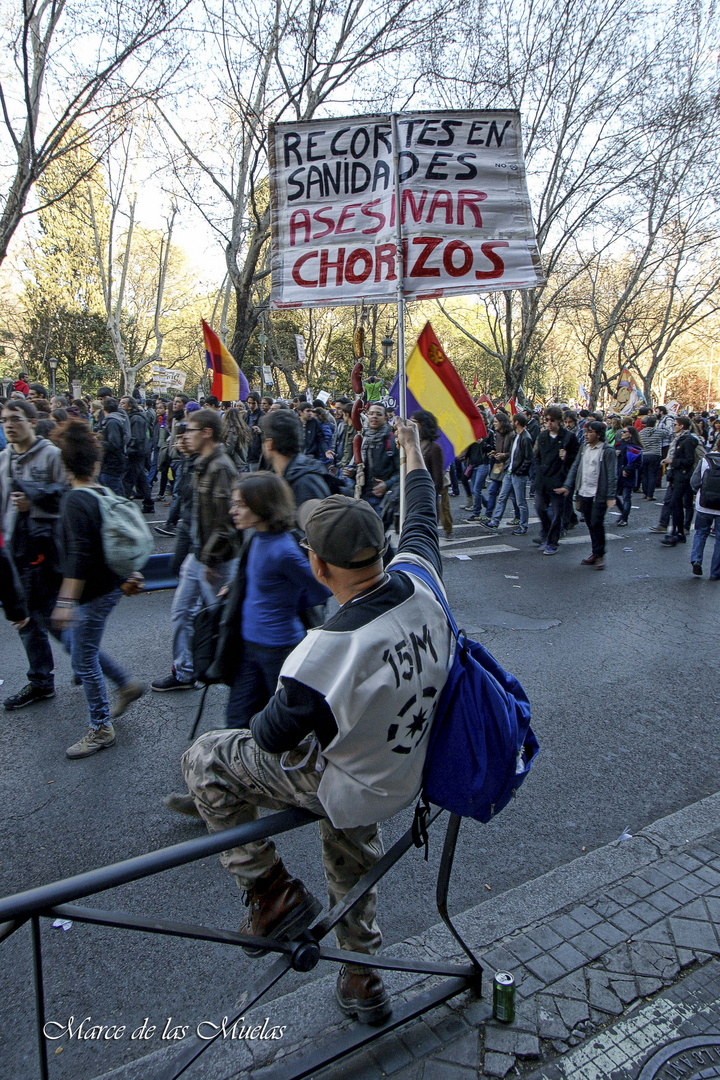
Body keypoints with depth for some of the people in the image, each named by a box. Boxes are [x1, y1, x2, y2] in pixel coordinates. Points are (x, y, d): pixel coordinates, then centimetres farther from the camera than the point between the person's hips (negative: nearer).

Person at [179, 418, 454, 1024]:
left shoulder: (327, 653, -38)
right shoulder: (420, 585, -21)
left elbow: (271, 738, -22)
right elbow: (421, 520, 1)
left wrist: (272, 713, 2)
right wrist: (413, 450, 16)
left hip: (349, 787, -7)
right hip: (402, 772, 7)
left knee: (204, 760, 6)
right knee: (353, 869, 33)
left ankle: (273, 893, 15)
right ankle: (362, 985, 56)